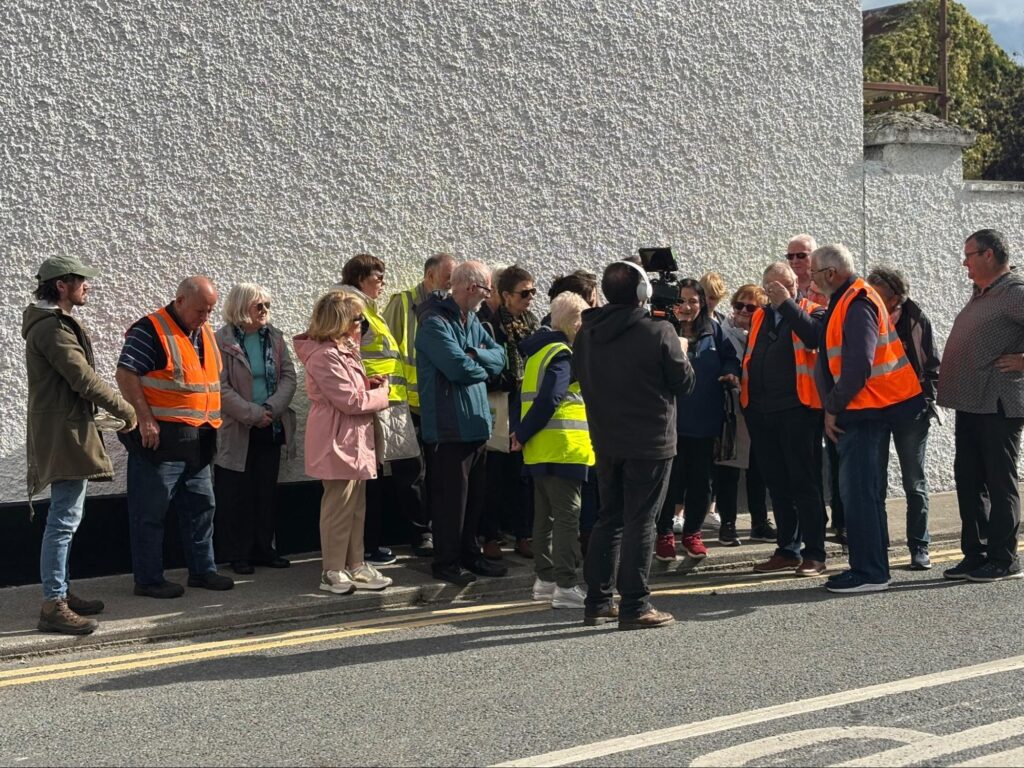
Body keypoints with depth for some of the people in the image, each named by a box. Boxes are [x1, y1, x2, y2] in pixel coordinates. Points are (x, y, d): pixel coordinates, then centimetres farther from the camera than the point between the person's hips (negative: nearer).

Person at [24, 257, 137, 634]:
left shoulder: (56, 323, 17)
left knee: (66, 518, 17)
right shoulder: (52, 328, -17)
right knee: (64, 521, -10)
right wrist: (125, 409, -10)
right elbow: (84, 379, -20)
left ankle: (60, 592, 25)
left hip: (67, 430, 11)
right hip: (64, 434, -11)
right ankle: (53, 606, -8)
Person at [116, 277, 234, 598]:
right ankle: (148, 580, 4)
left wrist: (211, 421, 17)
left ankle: (202, 570, 24)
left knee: (201, 505, 14)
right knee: (151, 511, -1)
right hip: (160, 438, -8)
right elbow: (126, 374, -17)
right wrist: (145, 419, -21)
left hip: (197, 440, 8)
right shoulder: (150, 331, -11)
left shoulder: (205, 332, 14)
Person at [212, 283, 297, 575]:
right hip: (237, 431, -5)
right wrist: (253, 414, -18)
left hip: (271, 428, 5)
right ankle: (237, 554, 9)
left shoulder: (274, 337, 7)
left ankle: (265, 549, 20)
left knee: (267, 491, 11)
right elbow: (221, 388, -14)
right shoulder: (222, 341, -9)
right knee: (236, 495, 1)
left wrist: (272, 408, -13)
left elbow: (288, 376, 2)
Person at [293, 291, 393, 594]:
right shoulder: (324, 356, -20)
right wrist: (380, 393, -8)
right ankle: (333, 572, 4)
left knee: (356, 506, 14)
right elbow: (349, 400, -22)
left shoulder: (341, 350, 15)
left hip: (354, 440, 11)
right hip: (337, 442, -11)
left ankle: (355, 566, 20)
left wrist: (368, 383, 6)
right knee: (339, 507, -4)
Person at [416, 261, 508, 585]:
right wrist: (483, 368, -4)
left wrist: (475, 355, -12)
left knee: (474, 495, 15)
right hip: (449, 427, -9)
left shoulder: (472, 321, 15)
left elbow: (499, 357, 9)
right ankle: (446, 563, 6)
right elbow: (458, 366, -25)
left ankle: (469, 554, 26)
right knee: (451, 497, -3)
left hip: (476, 423, 9)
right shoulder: (435, 323, -15)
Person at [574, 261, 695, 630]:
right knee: (640, 522, -2)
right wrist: (681, 353, 11)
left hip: (605, 442, 6)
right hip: (650, 443, -6)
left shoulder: (586, 333, 3)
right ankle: (634, 606, -1)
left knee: (608, 518, 14)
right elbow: (684, 383, -7)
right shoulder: (658, 332, -14)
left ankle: (597, 602, 16)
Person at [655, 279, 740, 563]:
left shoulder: (713, 329, 5)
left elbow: (729, 355, 13)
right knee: (671, 477, 0)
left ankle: (692, 533, 25)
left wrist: (731, 373, -7)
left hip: (705, 418, 4)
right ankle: (665, 534, 14)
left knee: (700, 478, 11)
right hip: (672, 418, -4)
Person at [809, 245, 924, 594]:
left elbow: (858, 365, -23)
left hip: (865, 408, -11)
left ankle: (868, 572, -7)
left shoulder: (857, 304, -16)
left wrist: (834, 408, -16)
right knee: (862, 489, 15)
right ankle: (871, 566, 22)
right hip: (862, 409, 11)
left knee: (858, 489, -9)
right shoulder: (845, 301, 16)